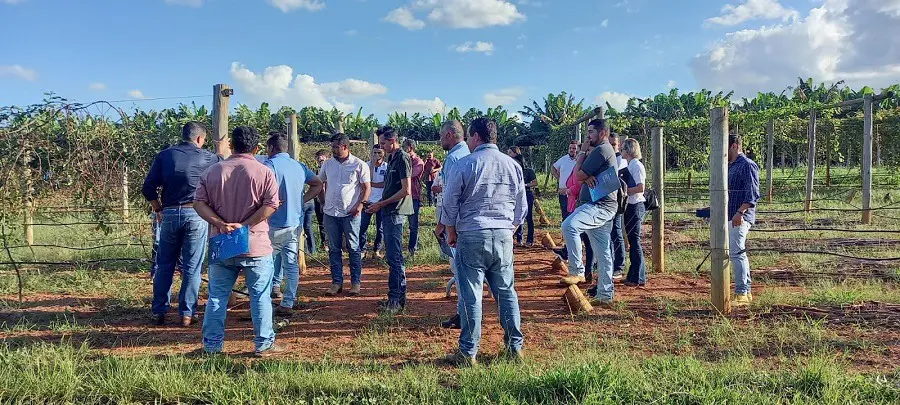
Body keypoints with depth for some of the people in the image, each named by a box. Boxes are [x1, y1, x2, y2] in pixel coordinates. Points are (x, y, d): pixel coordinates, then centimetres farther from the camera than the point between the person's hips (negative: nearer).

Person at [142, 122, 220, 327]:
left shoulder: (164, 155, 5)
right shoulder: (208, 158, -1)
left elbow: (148, 189, 2)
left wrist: (158, 210, 14)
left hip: (169, 214, 2)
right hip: (196, 215, -2)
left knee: (164, 266, 13)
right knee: (192, 268, 4)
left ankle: (159, 312, 17)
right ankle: (187, 314, 8)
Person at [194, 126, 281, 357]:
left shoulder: (214, 171, 4)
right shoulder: (264, 172, -6)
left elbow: (199, 202, -2)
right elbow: (271, 205, -16)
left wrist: (221, 224, -11)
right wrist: (245, 225, -14)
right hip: (255, 245, -3)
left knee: (217, 296, 13)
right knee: (260, 296, 6)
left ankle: (212, 344, 19)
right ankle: (264, 344, 11)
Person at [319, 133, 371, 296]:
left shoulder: (359, 165, -3)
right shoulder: (328, 164, 9)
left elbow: (367, 188, -2)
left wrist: (360, 204, -16)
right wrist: (322, 202, 11)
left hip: (350, 213, -4)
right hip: (330, 213, 4)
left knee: (353, 249, 3)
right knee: (333, 249, 8)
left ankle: (355, 282, 11)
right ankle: (337, 282, 17)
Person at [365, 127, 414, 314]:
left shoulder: (402, 158, -12)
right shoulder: (392, 158, 17)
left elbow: (406, 190, -18)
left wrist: (382, 203, -15)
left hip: (395, 212, -10)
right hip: (389, 212, 10)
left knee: (394, 257, -8)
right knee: (394, 257, 13)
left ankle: (396, 300, -3)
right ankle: (399, 298, 21)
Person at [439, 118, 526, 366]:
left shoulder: (465, 164, -6)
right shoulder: (513, 165, 9)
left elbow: (450, 203, -2)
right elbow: (521, 208, 14)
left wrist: (451, 232, 11)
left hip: (472, 236, -4)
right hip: (504, 236, 4)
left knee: (470, 295, 0)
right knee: (507, 291, 12)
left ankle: (468, 352, 6)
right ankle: (515, 347, 19)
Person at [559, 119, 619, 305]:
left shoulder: (601, 150, -11)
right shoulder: (607, 150, 23)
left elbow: (579, 175, -11)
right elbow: (584, 174, 16)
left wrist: (582, 151, 1)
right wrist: (588, 176, -9)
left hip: (599, 206, -11)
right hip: (603, 206, 11)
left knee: (569, 225, -32)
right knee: (603, 253, 12)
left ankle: (577, 272, -28)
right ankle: (605, 295, 18)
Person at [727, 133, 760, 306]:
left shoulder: (747, 165, -10)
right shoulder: (730, 166, 19)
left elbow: (753, 194, -19)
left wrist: (740, 212, -27)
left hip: (740, 218, -10)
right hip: (730, 217, 10)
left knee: (736, 253, -12)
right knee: (739, 253, 13)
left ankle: (741, 294, -9)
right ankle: (746, 292, 20)